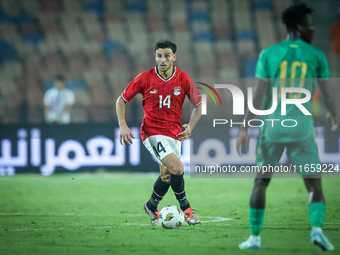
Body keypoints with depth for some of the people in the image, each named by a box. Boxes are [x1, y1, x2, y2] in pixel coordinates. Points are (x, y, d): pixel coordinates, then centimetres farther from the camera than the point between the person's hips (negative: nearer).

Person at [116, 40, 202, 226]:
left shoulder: (184, 80, -5)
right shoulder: (144, 79, -9)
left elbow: (198, 105, 6)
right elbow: (121, 100, 1)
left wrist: (190, 126, -11)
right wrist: (122, 125, -11)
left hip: (174, 133, 4)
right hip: (152, 132, -4)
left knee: (167, 176, 9)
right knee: (177, 168, -21)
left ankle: (152, 207, 35)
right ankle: (185, 207, -2)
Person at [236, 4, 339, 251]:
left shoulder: (268, 53, 3)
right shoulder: (316, 56, 2)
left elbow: (258, 95, -3)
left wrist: (245, 128, -1)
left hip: (272, 126, 1)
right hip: (302, 127, -1)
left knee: (261, 181, 13)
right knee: (314, 183, 5)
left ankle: (255, 236, 12)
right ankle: (317, 227, -19)